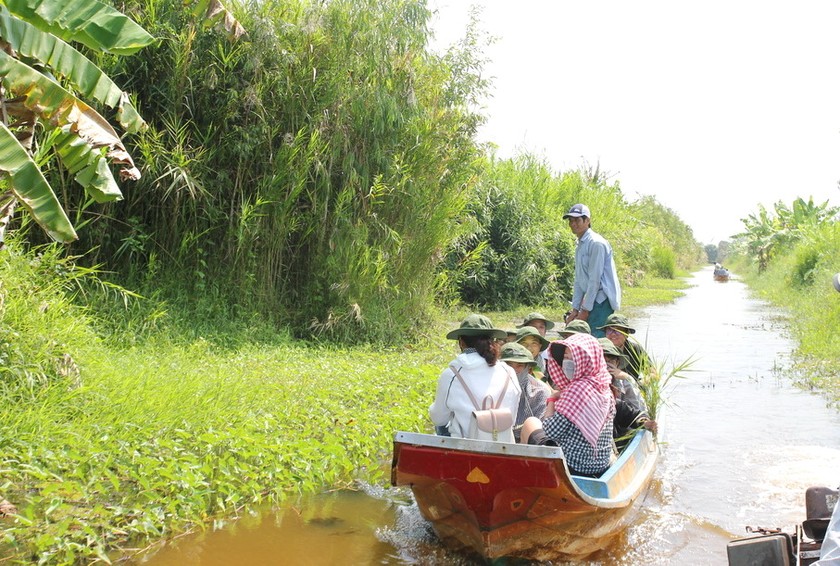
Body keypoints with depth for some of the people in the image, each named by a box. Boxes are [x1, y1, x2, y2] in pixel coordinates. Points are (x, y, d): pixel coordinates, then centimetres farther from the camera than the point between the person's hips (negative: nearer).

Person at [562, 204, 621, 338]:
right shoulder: (580, 245, 16)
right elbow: (579, 281, 17)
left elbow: (595, 279, -17)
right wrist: (575, 309, 12)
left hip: (602, 300, -9)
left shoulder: (596, 243, -13)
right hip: (594, 299, 9)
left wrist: (585, 310, -15)